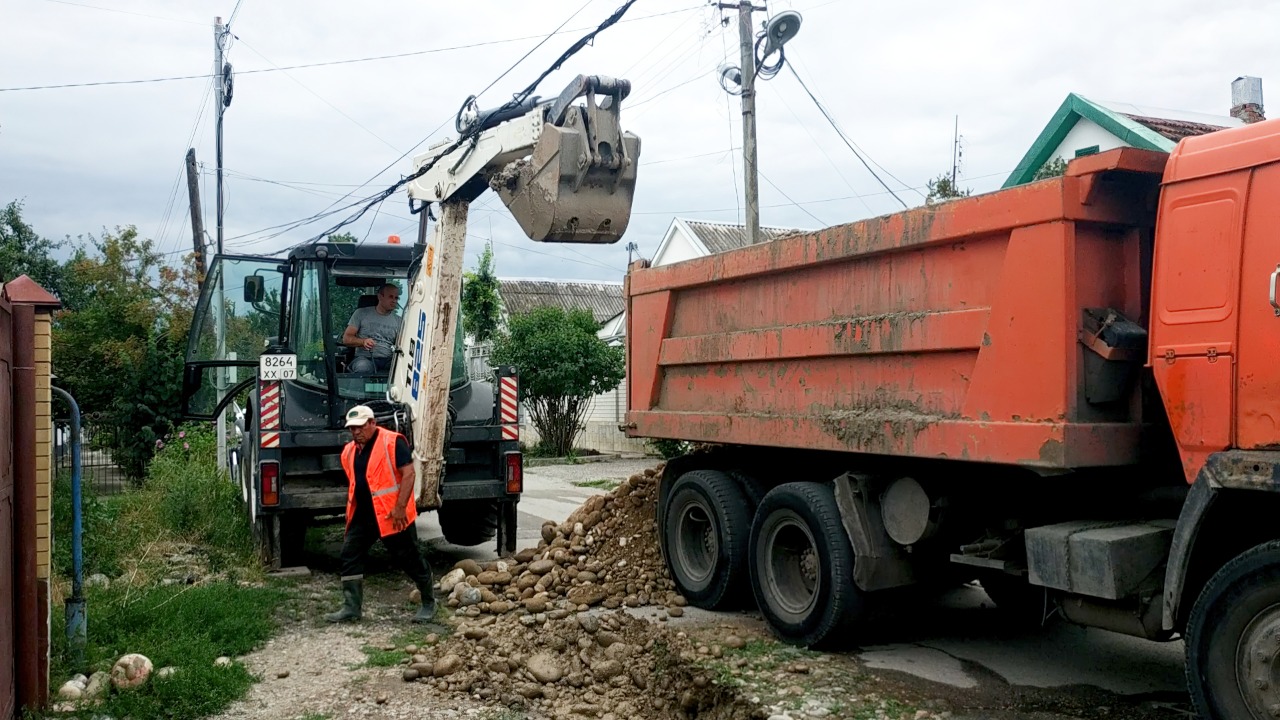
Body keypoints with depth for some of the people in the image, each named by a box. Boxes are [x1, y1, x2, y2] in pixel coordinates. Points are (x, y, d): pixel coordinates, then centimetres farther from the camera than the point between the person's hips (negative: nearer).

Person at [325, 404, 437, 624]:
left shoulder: (392, 442, -13)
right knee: (350, 556, 3)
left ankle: (429, 603, 19)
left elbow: (408, 473, -17)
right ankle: (351, 608, 12)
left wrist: (400, 507, -21)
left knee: (410, 559, 2)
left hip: (392, 516, -7)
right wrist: (351, 512, 19)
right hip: (362, 516, 7)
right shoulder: (349, 451, 11)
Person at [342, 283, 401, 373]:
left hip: (388, 360, 2)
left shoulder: (398, 320, 19)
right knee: (363, 367, -40)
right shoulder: (361, 313, 13)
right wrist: (363, 341, -13)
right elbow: (346, 339, 8)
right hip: (365, 357, -2)